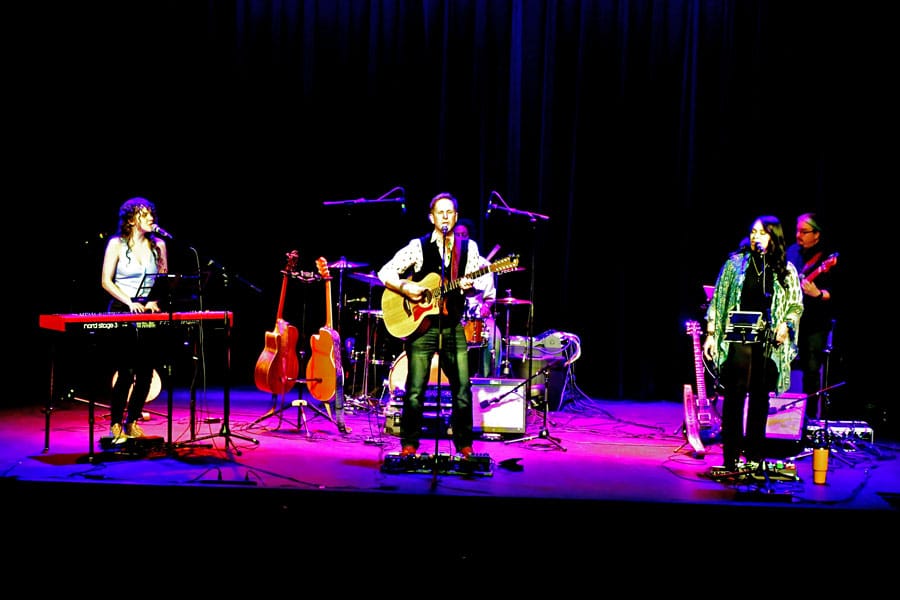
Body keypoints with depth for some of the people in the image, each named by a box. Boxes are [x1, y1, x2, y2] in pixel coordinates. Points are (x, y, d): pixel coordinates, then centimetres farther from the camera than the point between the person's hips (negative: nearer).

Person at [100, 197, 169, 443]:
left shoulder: (158, 245, 8)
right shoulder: (117, 244, -2)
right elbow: (106, 281, -5)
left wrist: (154, 301, -6)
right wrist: (130, 302, -17)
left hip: (149, 312, 4)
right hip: (122, 311, -4)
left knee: (146, 372, 2)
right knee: (126, 372, -11)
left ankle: (132, 422, 15)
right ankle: (115, 426, -1)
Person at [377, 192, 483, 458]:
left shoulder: (468, 247, 9)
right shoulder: (418, 246, 2)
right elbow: (385, 272, 1)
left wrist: (470, 285, -15)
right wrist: (406, 288, -15)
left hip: (454, 327, 2)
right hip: (421, 325, -2)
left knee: (463, 388, -1)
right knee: (415, 389, -2)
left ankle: (464, 444, 11)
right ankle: (409, 444, 8)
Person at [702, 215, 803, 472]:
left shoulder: (786, 270, 8)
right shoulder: (735, 263, 6)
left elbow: (797, 305, 14)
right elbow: (718, 300, 7)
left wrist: (786, 325, -5)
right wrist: (711, 333, 1)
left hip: (769, 342, 1)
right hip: (737, 339, -1)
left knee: (760, 396, 5)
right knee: (734, 394, -4)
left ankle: (755, 454, 15)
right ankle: (731, 455, 1)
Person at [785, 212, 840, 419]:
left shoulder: (830, 257, -5)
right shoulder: (792, 252, 11)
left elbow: (836, 292, -10)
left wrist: (818, 294, -27)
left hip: (816, 323, -5)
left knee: (812, 370, -5)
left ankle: (811, 415, 3)